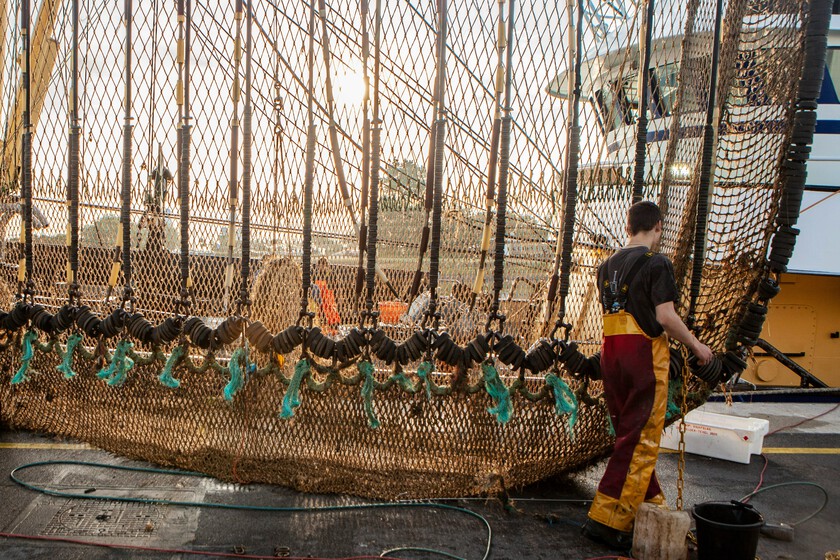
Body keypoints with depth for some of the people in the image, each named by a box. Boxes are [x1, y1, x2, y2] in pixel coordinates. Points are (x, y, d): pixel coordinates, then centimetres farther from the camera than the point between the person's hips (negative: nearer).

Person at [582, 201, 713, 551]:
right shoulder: (657, 263, -9)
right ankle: (607, 519, -3)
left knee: (629, 433, 17)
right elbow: (666, 316, -15)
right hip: (645, 354, -7)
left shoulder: (608, 265, 12)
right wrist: (696, 345, -1)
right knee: (640, 439, -2)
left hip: (611, 352, 8)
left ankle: (649, 501, 31)